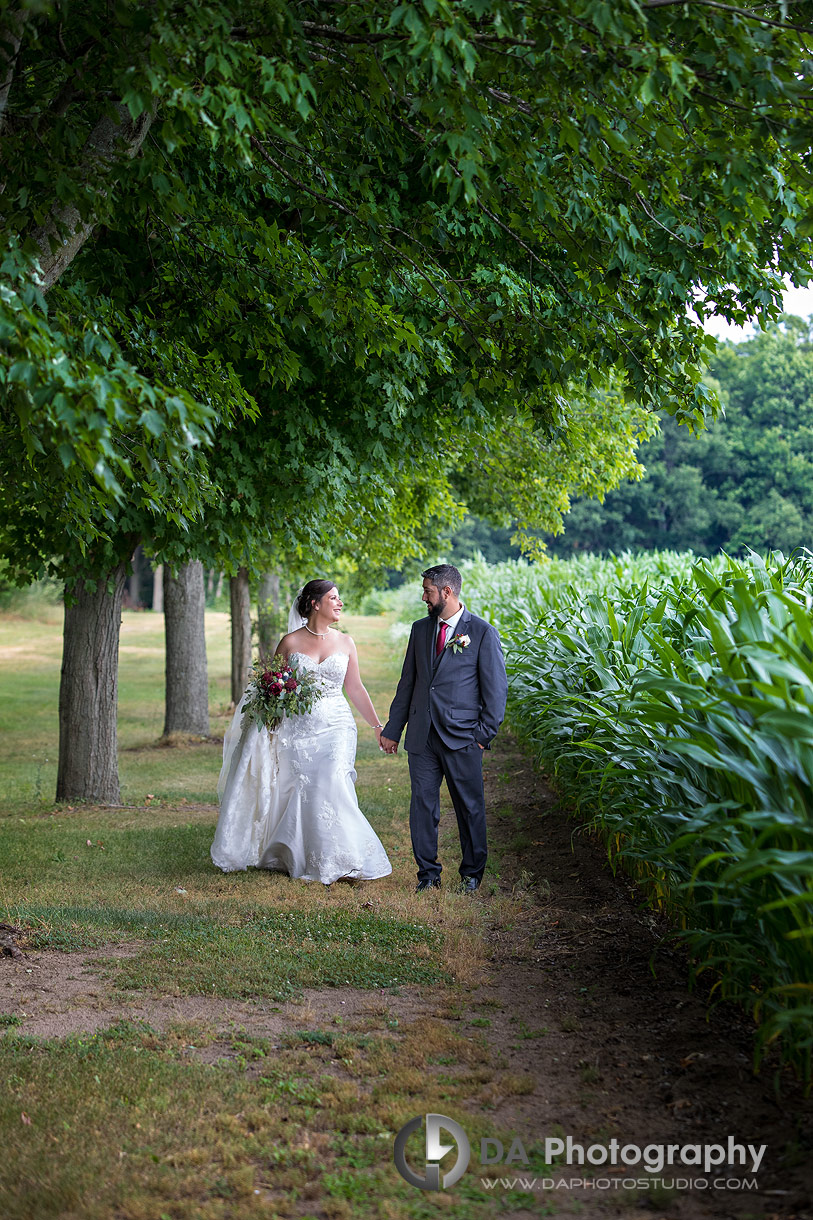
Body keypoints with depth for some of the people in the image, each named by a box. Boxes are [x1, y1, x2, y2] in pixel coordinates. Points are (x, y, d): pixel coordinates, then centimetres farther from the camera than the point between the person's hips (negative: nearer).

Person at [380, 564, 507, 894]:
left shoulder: (482, 632, -4)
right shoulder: (420, 629, 11)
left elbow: (496, 690, -3)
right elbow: (407, 683, 15)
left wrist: (485, 734, -7)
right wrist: (393, 730, 14)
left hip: (462, 738, -4)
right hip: (422, 736, 4)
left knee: (470, 807, 5)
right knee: (422, 805, 4)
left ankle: (472, 873, 20)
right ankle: (428, 873, 15)